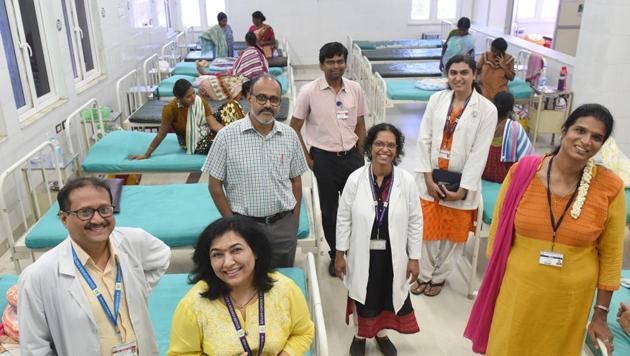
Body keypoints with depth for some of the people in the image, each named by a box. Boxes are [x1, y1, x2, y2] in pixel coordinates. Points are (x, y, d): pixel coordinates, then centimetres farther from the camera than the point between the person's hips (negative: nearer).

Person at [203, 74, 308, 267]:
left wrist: (294, 222, 5)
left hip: (283, 225, 3)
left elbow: (296, 181, 9)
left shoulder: (289, 136, 1)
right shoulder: (227, 136, -9)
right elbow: (215, 185, -3)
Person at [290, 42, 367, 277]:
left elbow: (360, 125, 10)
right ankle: (336, 255, 30)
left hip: (351, 156, 3)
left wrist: (360, 155, 7)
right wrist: (307, 159, -5)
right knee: (329, 209, 11)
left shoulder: (355, 89, 0)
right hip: (324, 158, -2)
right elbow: (295, 128, -4)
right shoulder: (309, 92, -10)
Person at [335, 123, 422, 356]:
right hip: (362, 253, -1)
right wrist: (340, 254, -2)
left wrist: (414, 258, -1)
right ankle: (360, 334, 45)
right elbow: (343, 219, -5)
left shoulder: (407, 181, -11)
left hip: (393, 254, 1)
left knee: (388, 294, 20)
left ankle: (381, 333, 48)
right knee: (362, 294, 18)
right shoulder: (355, 179, -13)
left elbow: (415, 222, -3)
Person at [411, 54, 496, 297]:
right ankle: (424, 275, 32)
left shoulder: (487, 109, -9)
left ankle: (439, 276, 35)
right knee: (428, 230, 11)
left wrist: (462, 189, -12)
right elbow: (424, 139, -2)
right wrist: (428, 178, -8)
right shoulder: (437, 99, -1)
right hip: (432, 177, 2)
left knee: (453, 233, 13)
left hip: (460, 181, -2)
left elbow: (479, 153, -11)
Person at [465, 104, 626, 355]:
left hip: (569, 299, 0)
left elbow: (610, 254, -1)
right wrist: (494, 282, 6)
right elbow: (498, 230, 0)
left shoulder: (610, 187, -11)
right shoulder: (522, 172, -11)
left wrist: (601, 313, 3)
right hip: (517, 289, 0)